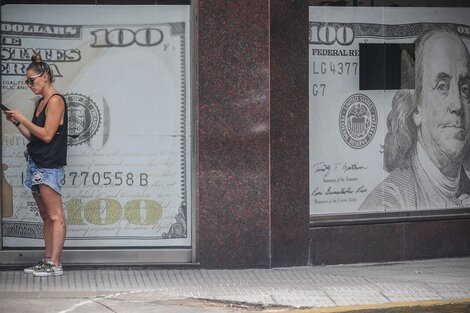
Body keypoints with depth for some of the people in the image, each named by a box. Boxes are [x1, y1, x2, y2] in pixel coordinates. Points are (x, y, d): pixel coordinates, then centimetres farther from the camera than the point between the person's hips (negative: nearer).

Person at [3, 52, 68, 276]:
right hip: (36, 165, 10)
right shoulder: (41, 102, 18)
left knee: (55, 216, -9)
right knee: (46, 216, 10)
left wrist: (23, 119, -10)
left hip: (49, 166, -10)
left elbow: (47, 135, -16)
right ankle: (47, 261, 12)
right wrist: (17, 123, 8)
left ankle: (55, 264, -11)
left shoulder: (55, 101, -8)